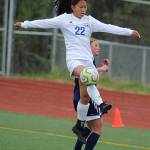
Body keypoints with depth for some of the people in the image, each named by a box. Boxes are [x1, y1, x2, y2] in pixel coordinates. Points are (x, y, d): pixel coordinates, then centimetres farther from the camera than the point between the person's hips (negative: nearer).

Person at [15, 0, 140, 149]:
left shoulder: (89, 21, 13)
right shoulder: (65, 19, 4)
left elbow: (108, 28, 10)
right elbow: (46, 23, 3)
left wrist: (129, 32, 6)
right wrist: (25, 24, 1)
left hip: (87, 59, 4)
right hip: (73, 58, -4)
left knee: (85, 95, 1)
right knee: (86, 76, -36)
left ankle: (79, 124, 16)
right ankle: (100, 104, -50)